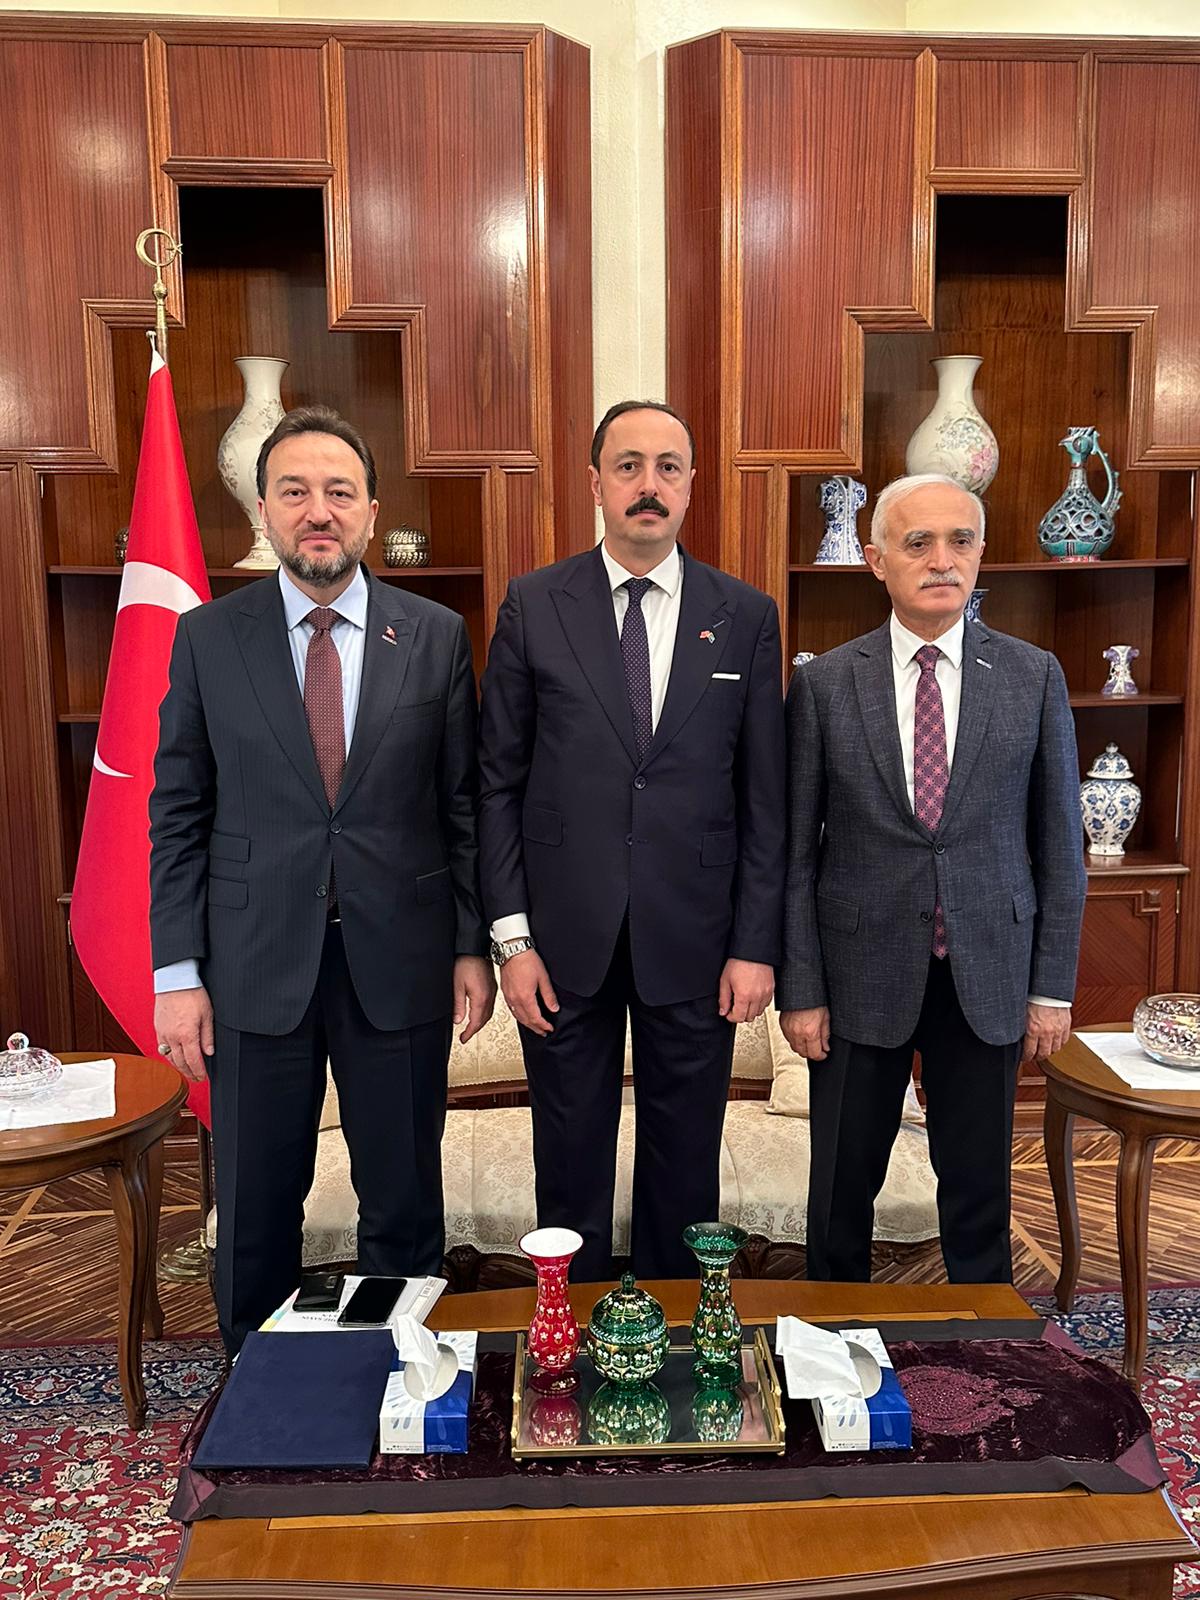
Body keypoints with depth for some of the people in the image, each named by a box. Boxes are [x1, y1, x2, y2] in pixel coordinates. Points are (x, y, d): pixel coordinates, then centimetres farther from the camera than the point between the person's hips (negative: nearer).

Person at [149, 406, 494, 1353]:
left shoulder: (436, 636, 0)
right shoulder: (208, 638, 0)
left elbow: (462, 804, 2)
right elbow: (177, 815, 1)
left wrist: (472, 946, 0)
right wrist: (176, 971, -3)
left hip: (399, 959, 0)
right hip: (256, 964, 0)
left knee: (405, 1201, 13)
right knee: (255, 1206, 14)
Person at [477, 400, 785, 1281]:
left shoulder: (746, 615, 2)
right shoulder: (533, 605, 1)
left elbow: (765, 796, 2)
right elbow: (499, 781, 1)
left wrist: (756, 945, -2)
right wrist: (512, 937, -5)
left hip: (693, 940, 1)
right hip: (564, 940, 0)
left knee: (685, 1163, 14)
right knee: (571, 1160, 13)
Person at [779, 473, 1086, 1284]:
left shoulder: (1034, 677, 0)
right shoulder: (824, 683, -3)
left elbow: (1058, 842, 3)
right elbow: (796, 851, -2)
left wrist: (1053, 985, 1)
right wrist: (800, 989, -4)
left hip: (988, 975, 1)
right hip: (862, 974, 0)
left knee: (980, 1187, 14)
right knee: (843, 1186, 12)